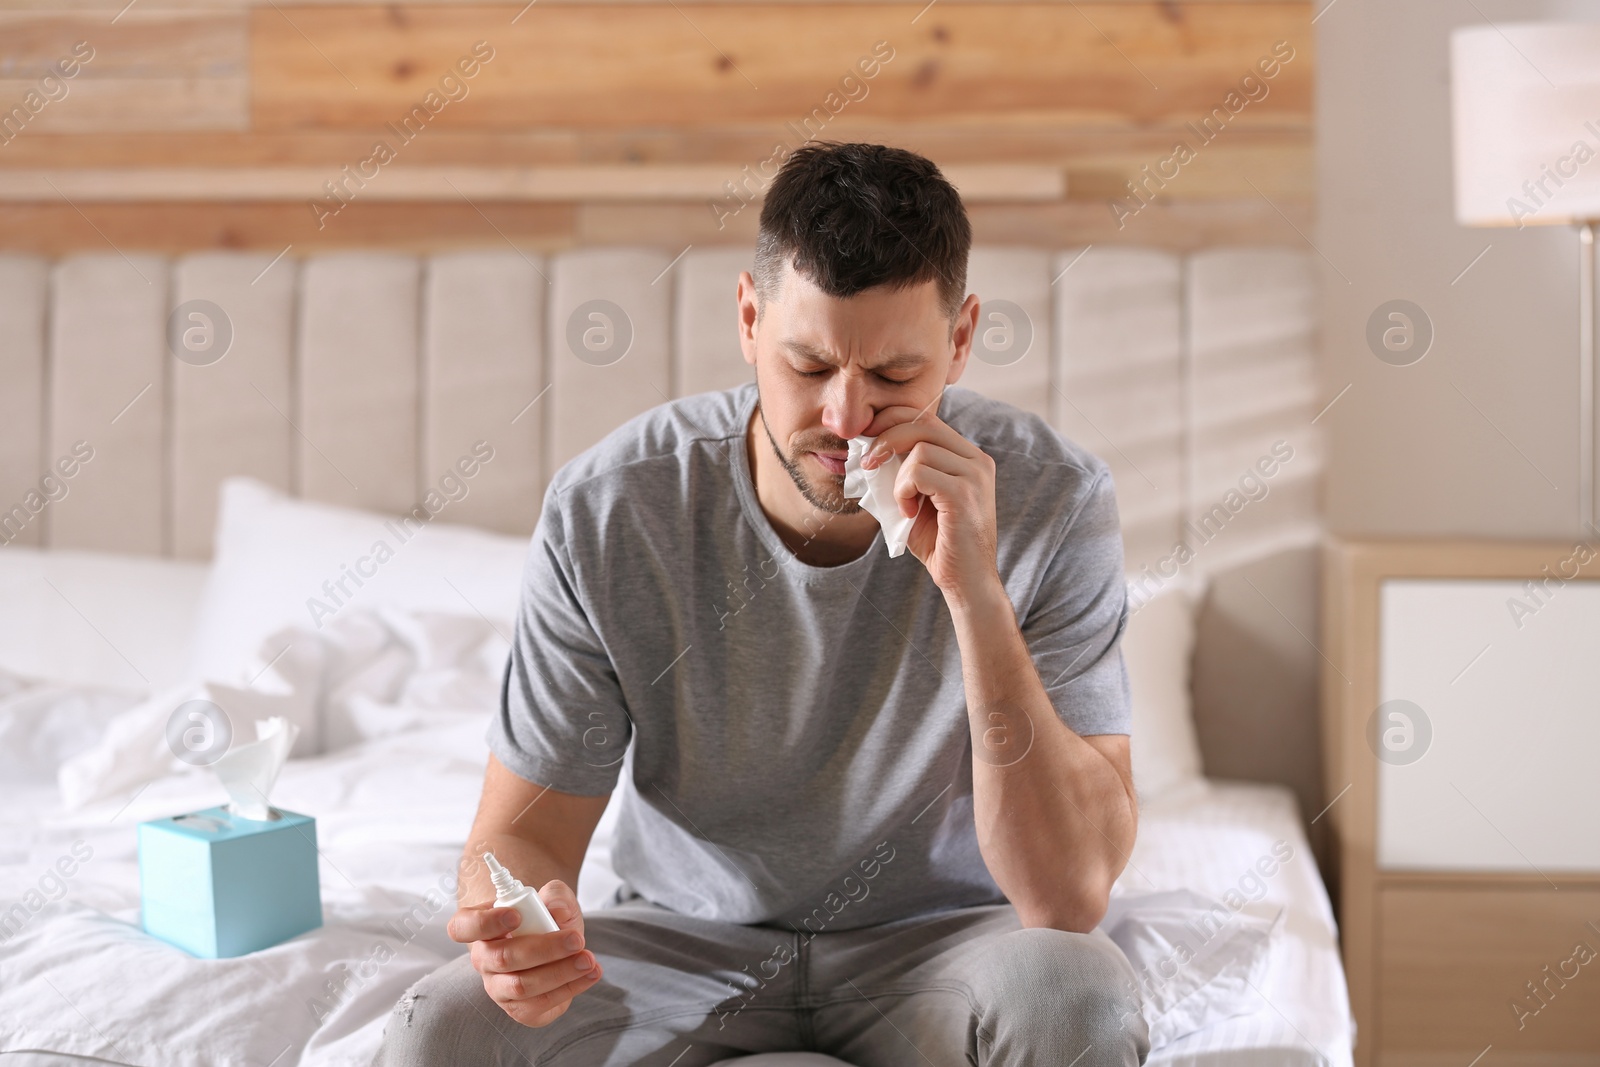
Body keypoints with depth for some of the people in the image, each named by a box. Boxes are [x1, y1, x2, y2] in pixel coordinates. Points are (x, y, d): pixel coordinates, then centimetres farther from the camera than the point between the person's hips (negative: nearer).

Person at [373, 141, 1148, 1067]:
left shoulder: (1054, 502, -20)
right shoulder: (608, 511, -18)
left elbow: (1071, 896, -26)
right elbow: (526, 827, -9)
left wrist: (976, 595, -36)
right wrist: (515, 921, -34)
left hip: (942, 936, 0)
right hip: (687, 938, 1)